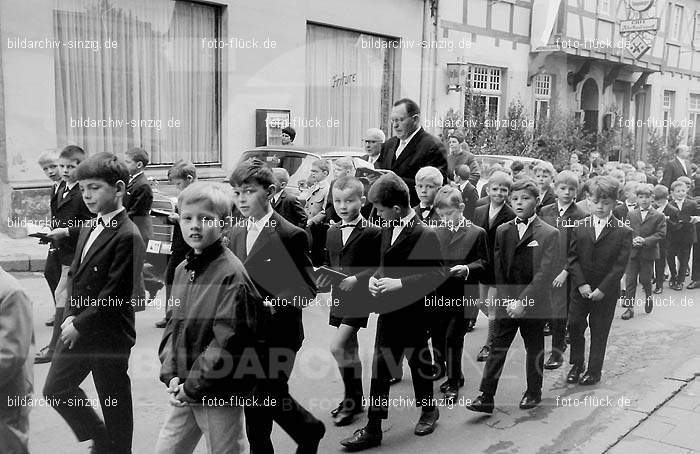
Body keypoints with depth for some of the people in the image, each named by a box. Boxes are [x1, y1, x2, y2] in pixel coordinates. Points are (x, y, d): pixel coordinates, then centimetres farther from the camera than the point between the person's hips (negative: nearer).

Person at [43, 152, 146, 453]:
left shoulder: (127, 237, -19)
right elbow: (75, 276, 14)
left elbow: (115, 295, -21)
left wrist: (80, 324, -15)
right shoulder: (88, 230, 9)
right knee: (55, 389, 16)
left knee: (115, 405, 7)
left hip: (109, 335, -9)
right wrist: (70, 316, 0)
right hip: (77, 329, 9)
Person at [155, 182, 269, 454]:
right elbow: (174, 325, 11)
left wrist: (193, 387, -16)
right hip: (185, 390, 7)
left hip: (220, 393, -7)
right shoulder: (182, 270, 6)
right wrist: (171, 375, -1)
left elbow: (228, 342, -22)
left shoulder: (231, 275, -19)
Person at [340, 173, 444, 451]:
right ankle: (373, 430, 13)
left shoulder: (425, 235, -18)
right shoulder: (388, 229, 6)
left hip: (414, 314, -6)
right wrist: (374, 278, 0)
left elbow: (436, 276, -19)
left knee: (420, 365, 14)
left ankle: (429, 411, 39)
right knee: (380, 370, 6)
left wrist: (399, 283, -24)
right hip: (388, 312, 6)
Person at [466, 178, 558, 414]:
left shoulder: (549, 234, -6)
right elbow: (497, 269, 4)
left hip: (534, 304, -3)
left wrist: (523, 301, -18)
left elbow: (544, 273, -13)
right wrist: (507, 299, -6)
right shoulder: (502, 231, 6)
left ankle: (533, 392, 31)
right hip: (507, 303, 3)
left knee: (534, 349, 13)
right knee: (497, 348, 2)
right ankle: (486, 397, 4)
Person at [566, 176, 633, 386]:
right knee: (574, 326, 2)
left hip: (606, 291, -2)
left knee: (599, 331, 6)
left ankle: (594, 371, 20)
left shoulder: (623, 232, -5)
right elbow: (573, 257, 0)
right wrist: (581, 283, -11)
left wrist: (602, 289, -14)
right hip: (580, 288, 2)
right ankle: (576, 365, 22)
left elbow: (620, 265, -8)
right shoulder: (580, 226, 3)